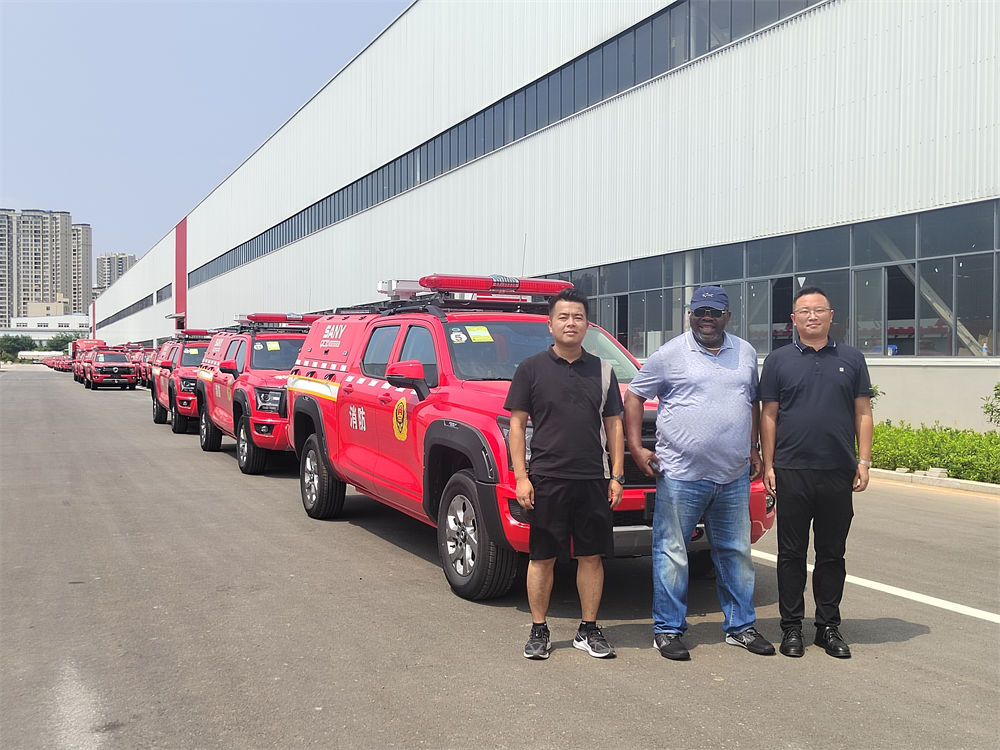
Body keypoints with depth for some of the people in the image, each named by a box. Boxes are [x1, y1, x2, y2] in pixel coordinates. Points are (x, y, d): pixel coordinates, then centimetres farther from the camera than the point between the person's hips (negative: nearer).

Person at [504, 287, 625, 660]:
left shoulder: (602, 370, 10)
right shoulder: (531, 369, 1)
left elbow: (613, 425, 12)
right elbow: (517, 424, 0)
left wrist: (616, 475, 5)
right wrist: (521, 477, -7)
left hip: (593, 481, 3)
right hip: (546, 480, -2)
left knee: (592, 556, 7)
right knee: (542, 558, 4)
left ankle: (588, 630, 19)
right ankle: (538, 631, 17)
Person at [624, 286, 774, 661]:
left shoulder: (745, 353, 13)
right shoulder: (669, 354, -1)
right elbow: (634, 396, 2)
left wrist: (752, 448, 18)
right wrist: (636, 448, -5)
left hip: (734, 477, 4)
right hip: (680, 475, -4)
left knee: (736, 553, 12)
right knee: (672, 553, 0)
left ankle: (740, 626, 25)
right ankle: (667, 629, 10)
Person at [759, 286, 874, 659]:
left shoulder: (851, 359, 9)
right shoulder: (778, 360, 5)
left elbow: (863, 414, 8)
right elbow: (768, 415, 4)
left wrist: (863, 463, 0)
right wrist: (768, 466, -1)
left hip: (839, 474, 1)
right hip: (791, 472, -1)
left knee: (832, 554, 8)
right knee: (791, 553, 5)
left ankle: (828, 627, 19)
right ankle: (792, 627, 14)